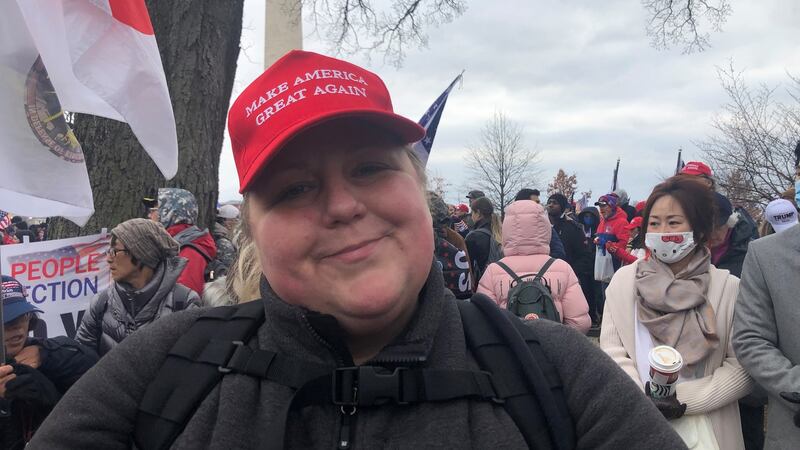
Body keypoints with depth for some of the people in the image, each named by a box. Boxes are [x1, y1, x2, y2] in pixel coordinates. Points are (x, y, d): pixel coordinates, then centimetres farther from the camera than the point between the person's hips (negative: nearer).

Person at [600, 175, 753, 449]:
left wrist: (685, 400, -16)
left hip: (705, 425, -1)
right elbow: (612, 352, -4)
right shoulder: (624, 280, -1)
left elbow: (743, 367, -7)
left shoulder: (729, 288, -4)